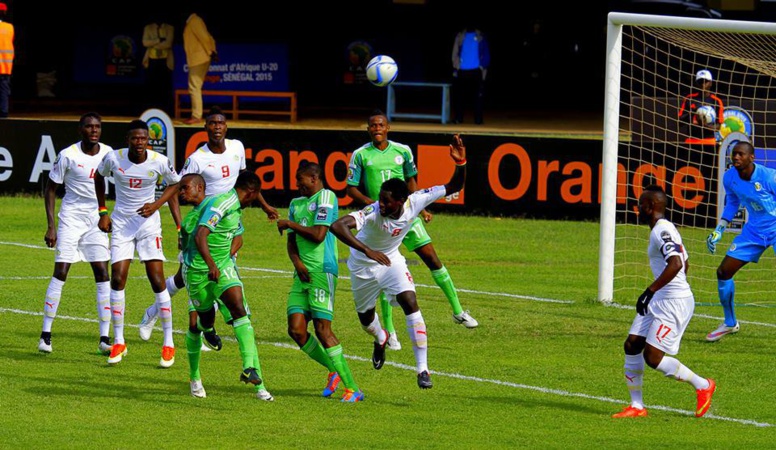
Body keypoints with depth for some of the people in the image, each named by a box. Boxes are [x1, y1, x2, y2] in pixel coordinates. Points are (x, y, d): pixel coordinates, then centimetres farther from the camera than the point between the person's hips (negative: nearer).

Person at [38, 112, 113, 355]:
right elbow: (51, 189, -3)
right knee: (60, 273, -9)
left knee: (102, 274, -3)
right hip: (71, 217, -3)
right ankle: (46, 334, 0)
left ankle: (105, 339, 0)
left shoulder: (109, 154, -1)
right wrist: (51, 226, -9)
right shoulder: (68, 155, -11)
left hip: (97, 219, 3)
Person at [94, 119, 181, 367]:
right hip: (121, 223, 1)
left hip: (148, 222, -1)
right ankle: (118, 342, 5)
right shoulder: (113, 158, -12)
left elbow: (174, 184, 8)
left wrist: (156, 204, -7)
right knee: (117, 279, -7)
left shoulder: (160, 162, -13)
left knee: (157, 281, -8)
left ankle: (168, 344, 0)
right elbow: (99, 177, 10)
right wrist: (103, 212, 7)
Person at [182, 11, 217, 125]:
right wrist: (212, 52, 7)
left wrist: (211, 53, -12)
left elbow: (204, 37, -19)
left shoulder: (193, 21, -12)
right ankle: (196, 115, 15)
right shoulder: (193, 21, 17)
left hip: (198, 59, -10)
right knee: (195, 88, 13)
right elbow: (206, 37, 15)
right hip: (198, 59, 10)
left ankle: (196, 116, -12)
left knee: (194, 88, -10)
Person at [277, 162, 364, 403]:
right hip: (303, 274, 8)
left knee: (323, 330, -13)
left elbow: (318, 235, -14)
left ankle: (353, 389, -10)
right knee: (296, 329, -3)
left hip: (322, 272, -8)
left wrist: (290, 224, -4)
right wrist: (297, 262, -1)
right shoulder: (296, 203, 20)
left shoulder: (325, 197, -5)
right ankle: (334, 371, 15)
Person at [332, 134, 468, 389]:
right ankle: (381, 340, 55)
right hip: (363, 265, -1)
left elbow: (454, 187, -18)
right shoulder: (373, 212, -37)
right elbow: (338, 226, -51)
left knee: (410, 304, -20)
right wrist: (367, 250, -58)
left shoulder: (414, 203, -26)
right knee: (365, 318, 15)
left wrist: (460, 163, -38)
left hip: (391, 260, 1)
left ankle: (422, 369, -16)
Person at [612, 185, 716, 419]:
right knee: (632, 346, 5)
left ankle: (702, 386, 5)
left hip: (675, 302, -11)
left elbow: (676, 264, -32)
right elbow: (684, 264, 25)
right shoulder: (664, 229, 15)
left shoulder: (662, 231, -17)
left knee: (653, 358, -11)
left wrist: (650, 291, -30)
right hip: (659, 301, 11)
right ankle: (637, 406, 11)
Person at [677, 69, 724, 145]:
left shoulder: (716, 101, 4)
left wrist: (706, 125, -17)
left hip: (709, 141, -1)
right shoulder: (689, 99, 8)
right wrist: (690, 114, -14)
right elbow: (680, 120, 7)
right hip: (691, 141, 1)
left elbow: (719, 125, 3)